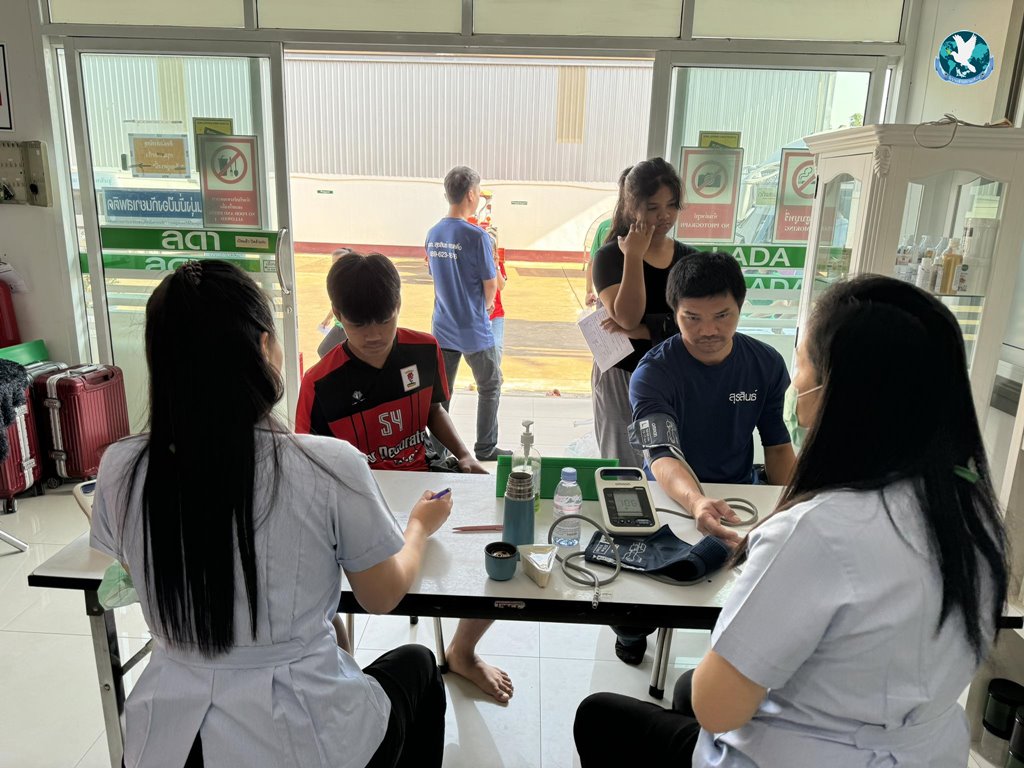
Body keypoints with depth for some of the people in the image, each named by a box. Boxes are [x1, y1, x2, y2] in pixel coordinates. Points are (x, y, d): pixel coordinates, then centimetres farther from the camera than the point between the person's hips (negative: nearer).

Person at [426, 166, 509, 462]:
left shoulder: (432, 234, 3)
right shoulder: (476, 236, -18)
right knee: (490, 387, 13)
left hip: (442, 327, 5)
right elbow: (491, 284, -13)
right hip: (474, 329, -5)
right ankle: (485, 448, 21)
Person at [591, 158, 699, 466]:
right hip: (622, 379, -3)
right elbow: (627, 318, -21)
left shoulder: (688, 259, 4)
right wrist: (634, 256, -19)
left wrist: (644, 330, -17)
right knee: (624, 469, 9)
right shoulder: (611, 256, -7)